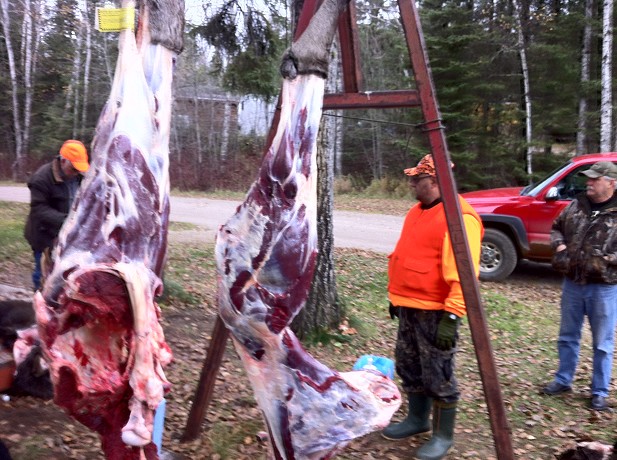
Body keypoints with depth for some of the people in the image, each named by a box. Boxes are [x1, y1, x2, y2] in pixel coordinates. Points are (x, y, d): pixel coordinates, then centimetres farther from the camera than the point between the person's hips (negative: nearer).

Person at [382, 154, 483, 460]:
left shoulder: (460, 217, -18)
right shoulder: (418, 210, 12)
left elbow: (463, 275, -23)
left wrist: (452, 316, -25)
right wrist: (397, 296, 21)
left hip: (435, 310, -9)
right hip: (409, 305, 9)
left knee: (437, 375, 2)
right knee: (409, 366, 18)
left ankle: (444, 435, 18)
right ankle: (417, 420, 36)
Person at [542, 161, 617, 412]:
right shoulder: (576, 205, 4)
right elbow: (557, 227, 19)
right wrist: (559, 245, 1)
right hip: (572, 283, 5)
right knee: (567, 336, 17)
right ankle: (563, 380, 32)